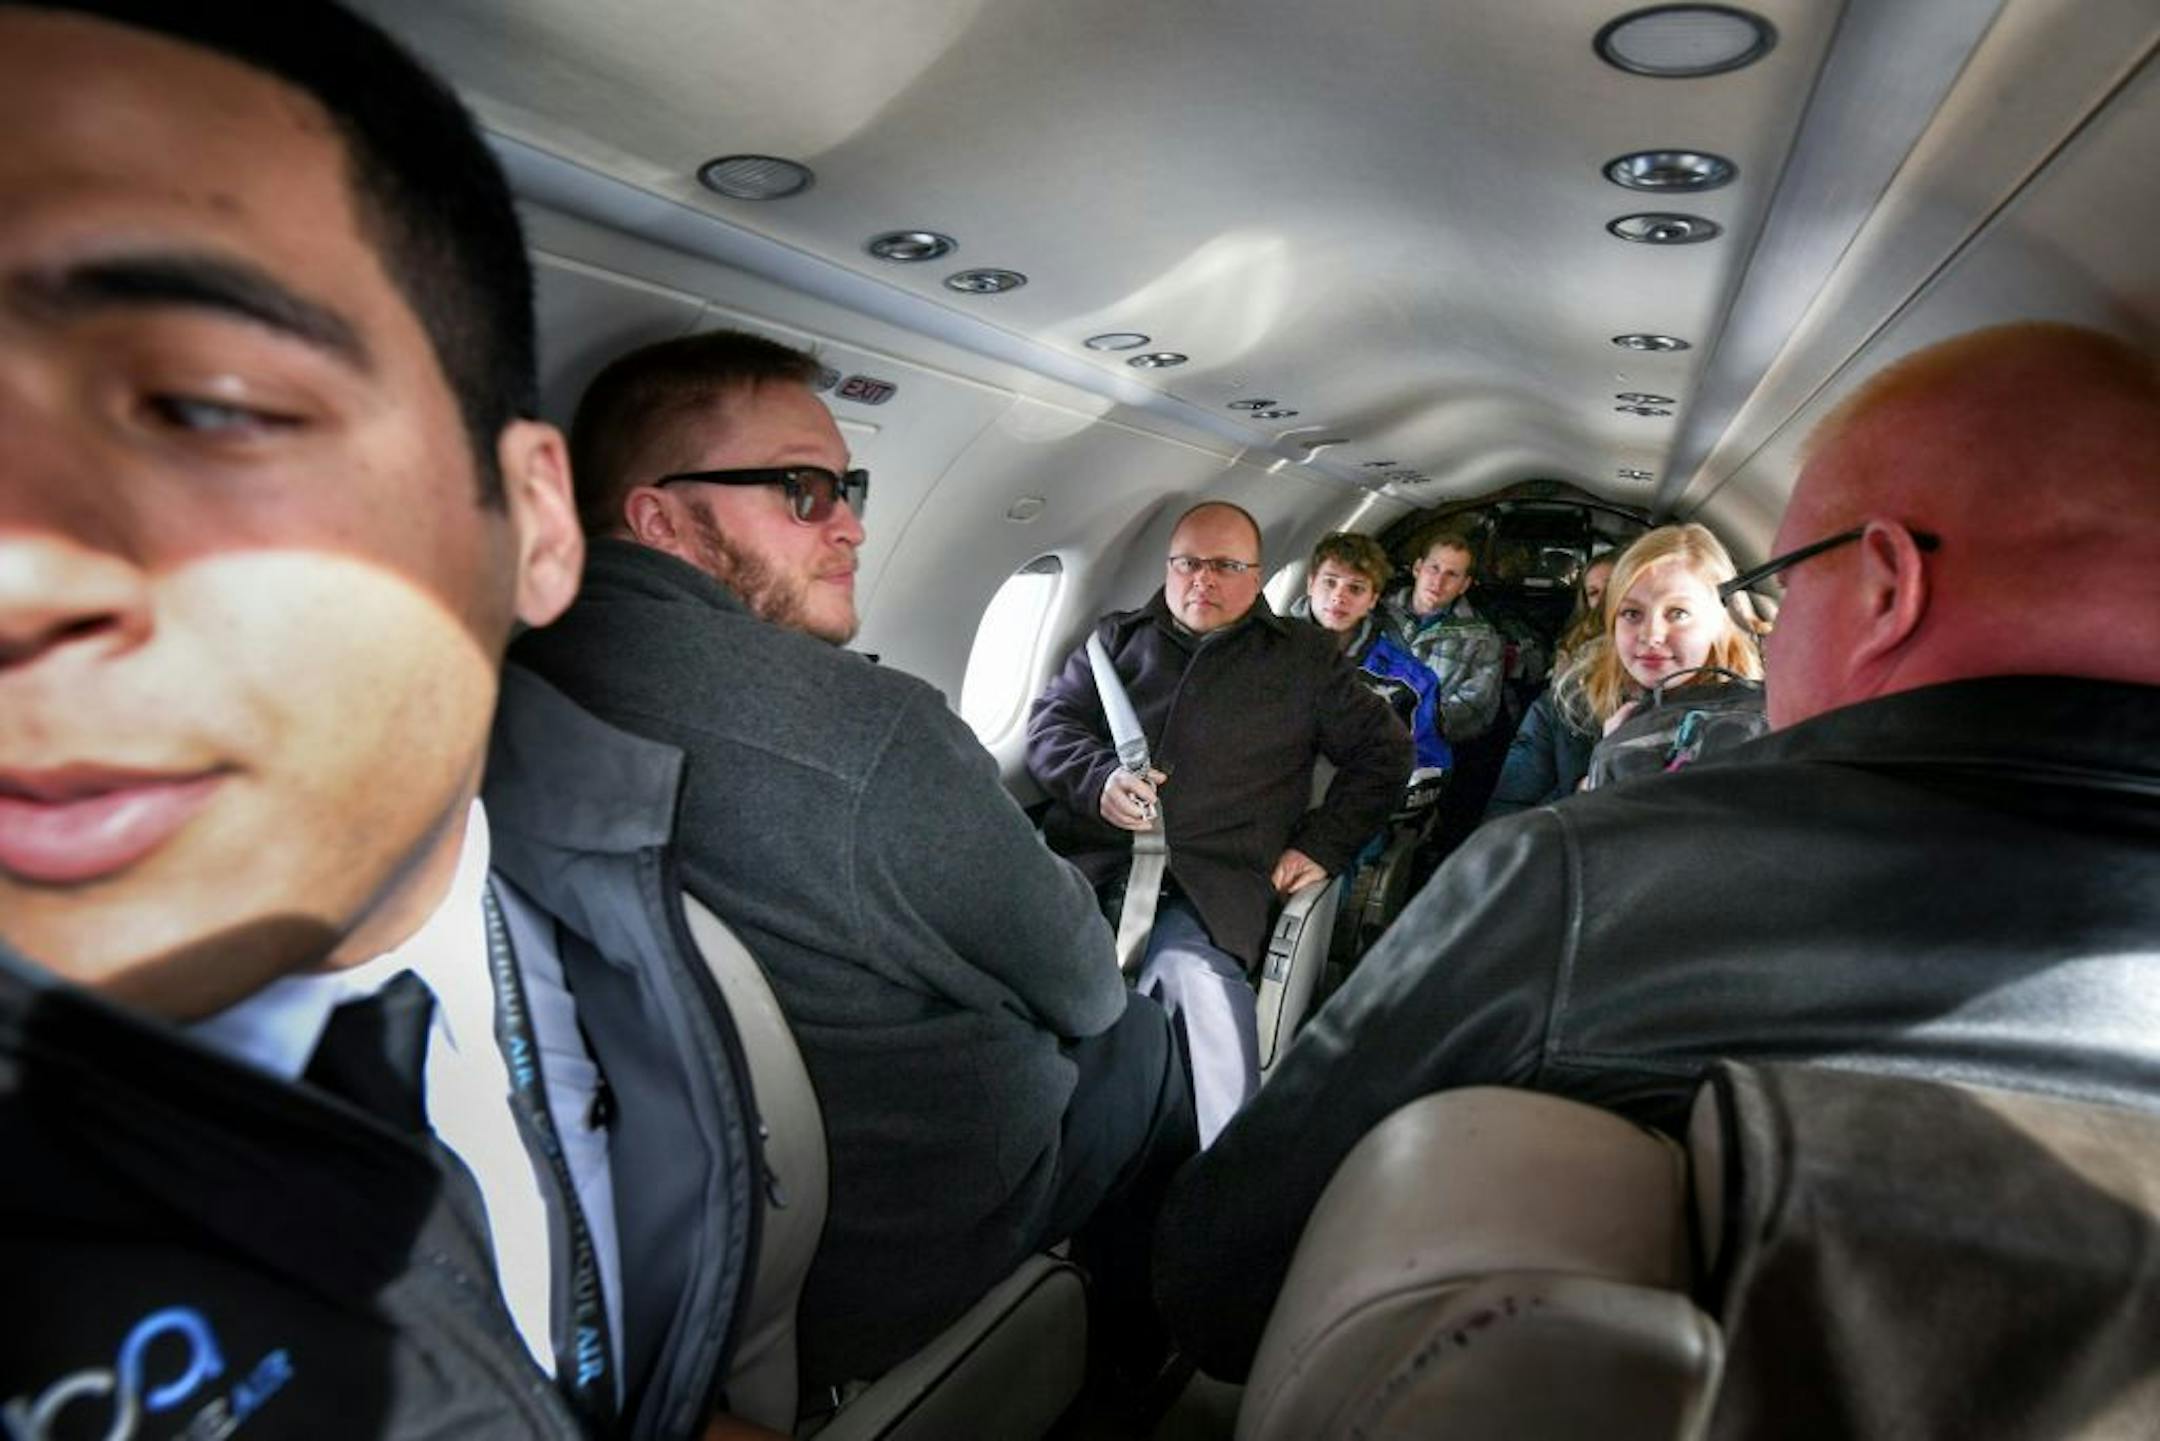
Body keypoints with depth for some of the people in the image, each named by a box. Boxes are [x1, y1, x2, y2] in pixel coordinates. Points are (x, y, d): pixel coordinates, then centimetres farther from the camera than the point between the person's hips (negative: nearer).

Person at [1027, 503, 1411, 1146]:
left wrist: (1322, 846, 9)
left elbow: (1384, 750, 22)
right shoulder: (1119, 636, 25)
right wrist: (1099, 779, -4)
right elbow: (1050, 719, 18)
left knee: (1192, 971, -37)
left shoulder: (1304, 655, 21)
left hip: (1212, 878, -1)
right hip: (1090, 858, 2)